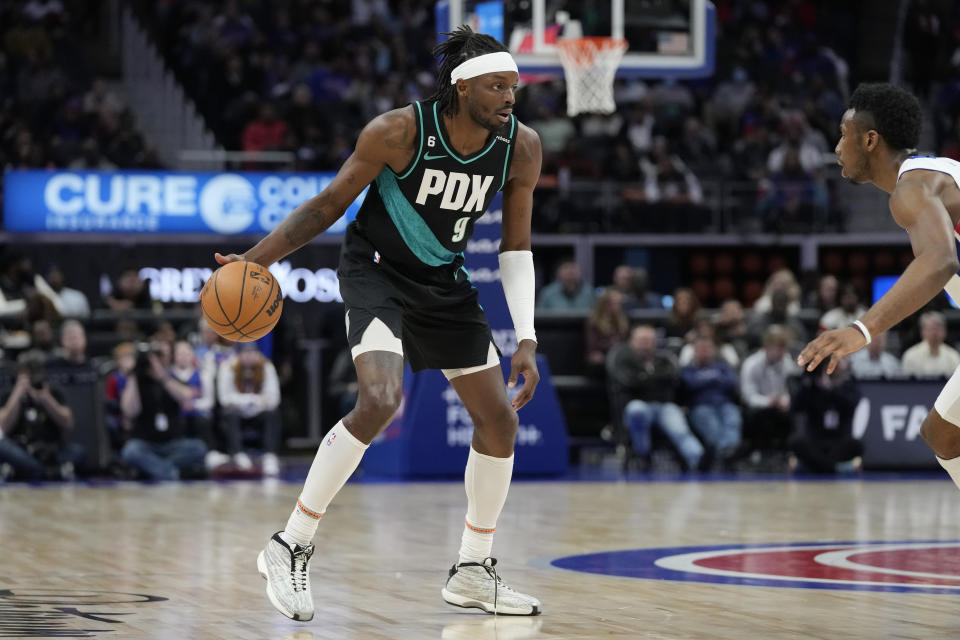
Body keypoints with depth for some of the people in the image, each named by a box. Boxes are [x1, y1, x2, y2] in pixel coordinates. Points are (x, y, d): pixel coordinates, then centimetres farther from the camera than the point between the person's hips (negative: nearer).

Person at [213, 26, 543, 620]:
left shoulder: (521, 147, -13)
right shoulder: (398, 132, -25)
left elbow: (515, 248, -3)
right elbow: (329, 204, -13)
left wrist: (527, 340, -11)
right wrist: (255, 260, -22)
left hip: (444, 282, 6)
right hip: (377, 270, -6)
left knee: (501, 420, 4)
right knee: (380, 400, -28)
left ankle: (473, 571, 21)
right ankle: (290, 548, -17)